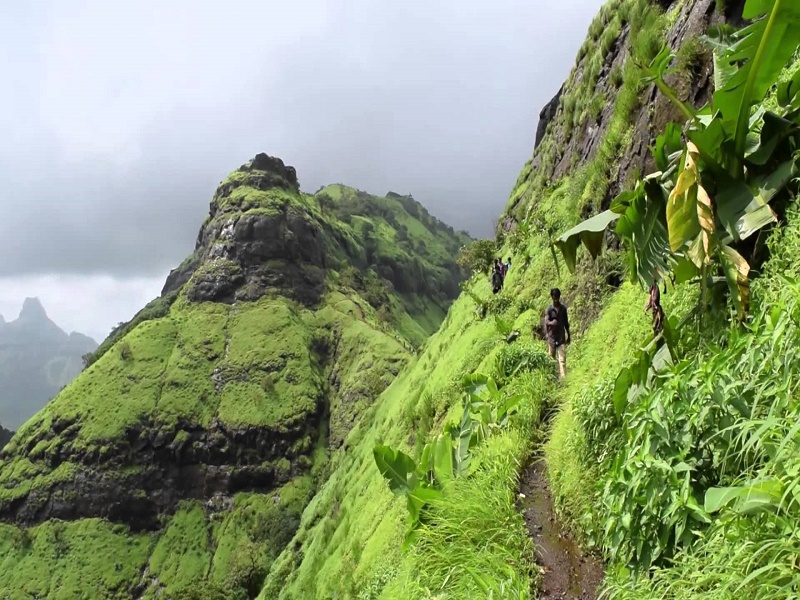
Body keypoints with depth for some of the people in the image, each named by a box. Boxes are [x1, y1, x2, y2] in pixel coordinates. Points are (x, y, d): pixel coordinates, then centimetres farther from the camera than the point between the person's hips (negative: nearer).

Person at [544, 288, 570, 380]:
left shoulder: (563, 308, 4)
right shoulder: (549, 309, -4)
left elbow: (566, 323, 12)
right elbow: (546, 322, -16)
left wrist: (568, 336, 15)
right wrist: (551, 322, -40)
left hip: (561, 337, 1)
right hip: (552, 337, -1)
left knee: (562, 359, -8)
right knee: (551, 358, 10)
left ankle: (563, 377, -12)